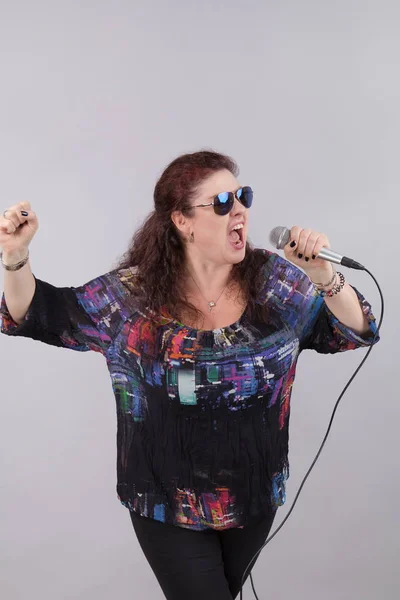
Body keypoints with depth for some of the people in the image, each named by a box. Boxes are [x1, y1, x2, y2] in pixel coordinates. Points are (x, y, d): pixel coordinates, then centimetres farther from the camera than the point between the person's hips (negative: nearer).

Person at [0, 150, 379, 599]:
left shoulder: (276, 282, -8)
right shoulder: (132, 293, -13)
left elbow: (356, 335, -4)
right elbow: (39, 316, -4)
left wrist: (323, 276, -21)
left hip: (255, 497, 3)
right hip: (167, 507, -3)